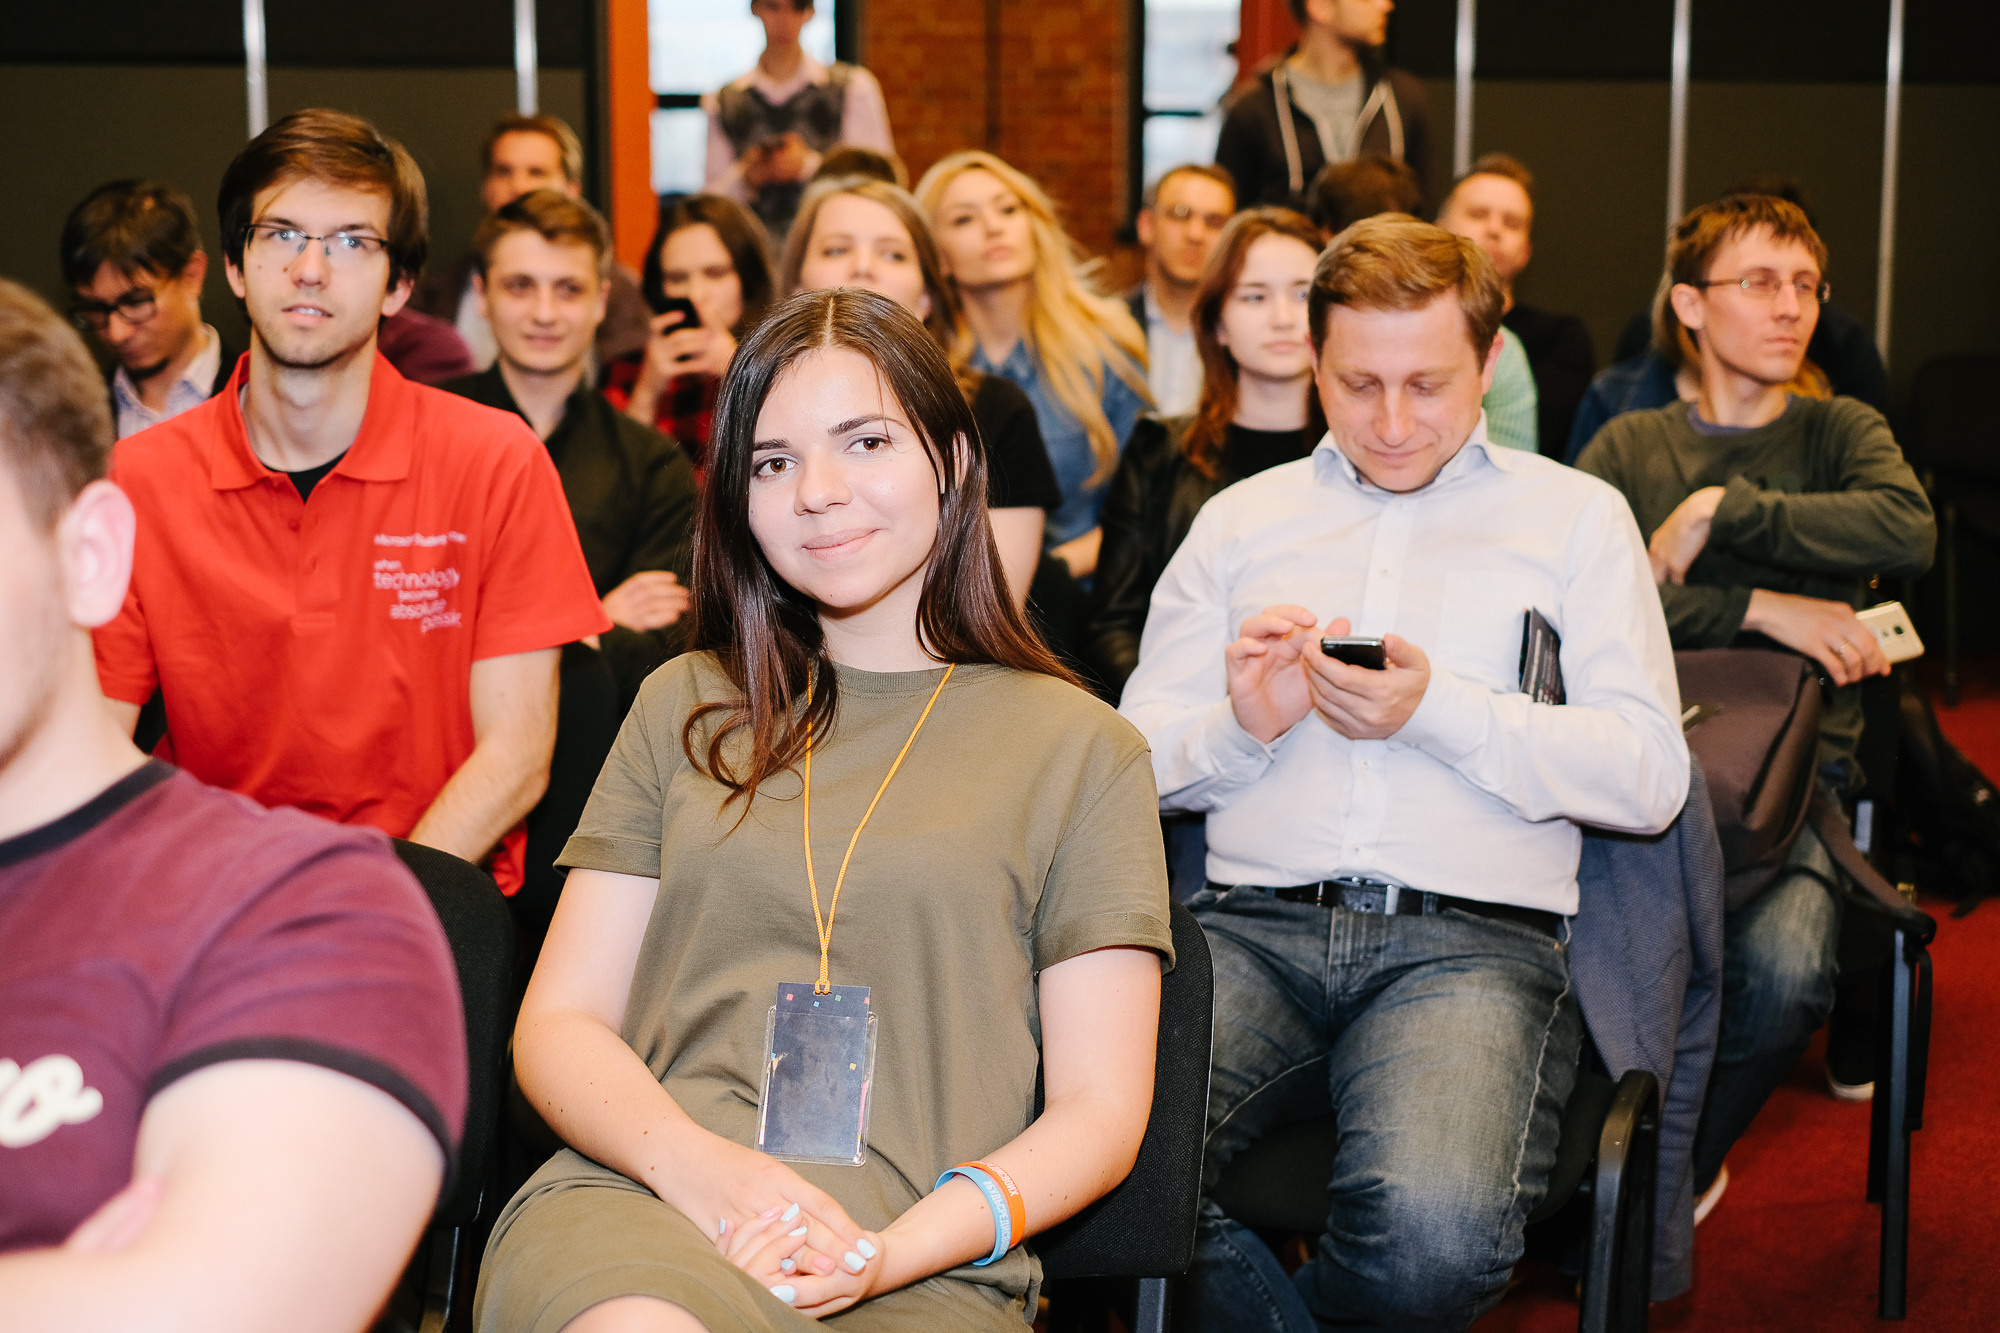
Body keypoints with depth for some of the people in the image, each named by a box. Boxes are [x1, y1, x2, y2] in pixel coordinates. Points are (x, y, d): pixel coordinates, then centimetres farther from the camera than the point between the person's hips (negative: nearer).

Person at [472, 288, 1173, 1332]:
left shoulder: (1081, 750, 13)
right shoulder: (686, 709, 20)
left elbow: (1099, 1112, 7)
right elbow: (558, 1024, 13)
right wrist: (695, 1164, -9)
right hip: (632, 1209, 1)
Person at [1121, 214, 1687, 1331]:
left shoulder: (1577, 517, 16)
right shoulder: (1241, 519, 23)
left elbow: (1652, 778, 5)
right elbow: (1137, 758, 18)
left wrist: (1440, 710, -8)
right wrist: (1240, 726, -4)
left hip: (1472, 937, -1)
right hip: (1253, 924, 2)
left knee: (1436, 1237, -32)